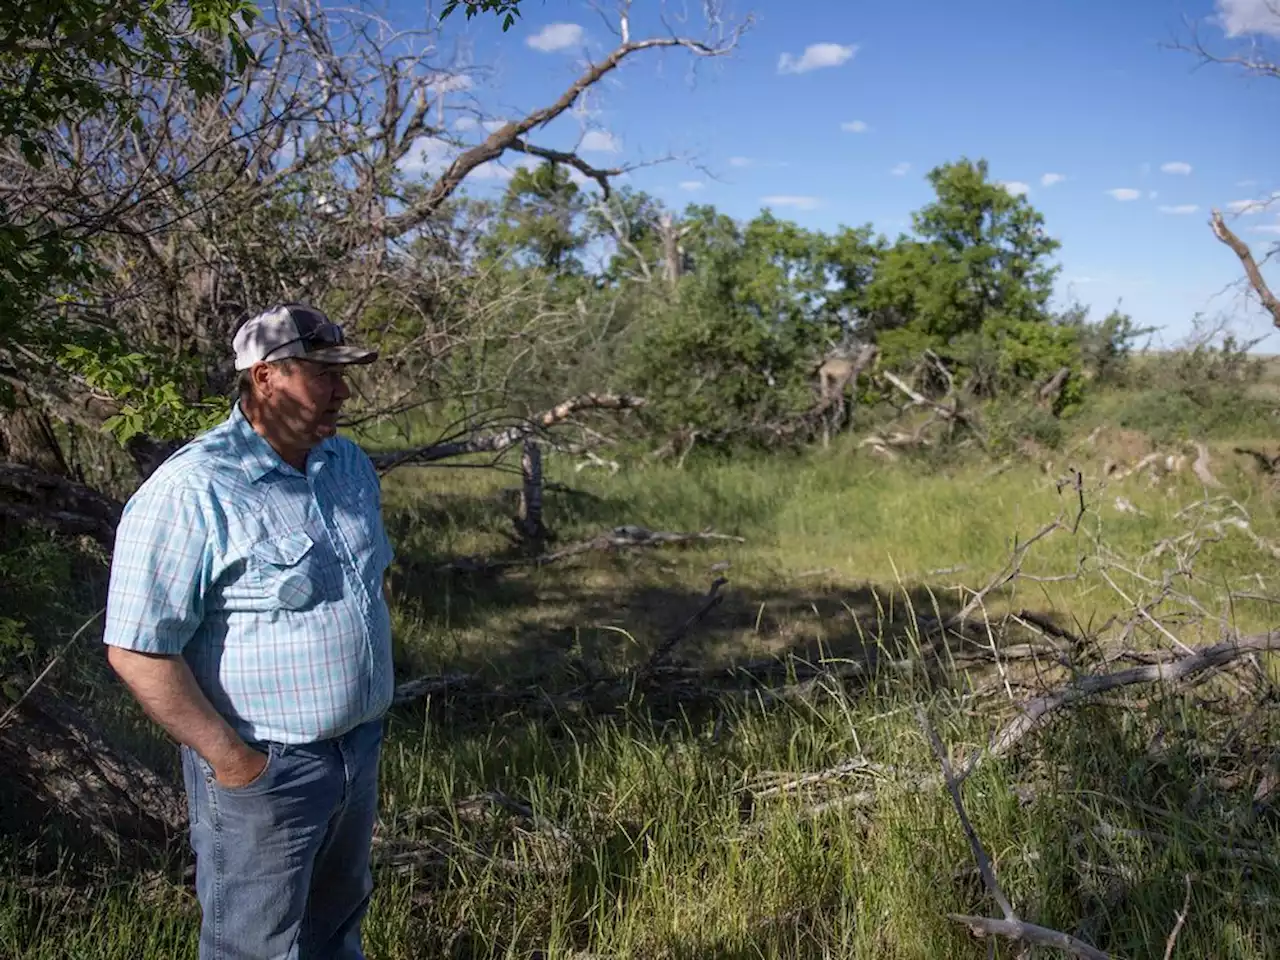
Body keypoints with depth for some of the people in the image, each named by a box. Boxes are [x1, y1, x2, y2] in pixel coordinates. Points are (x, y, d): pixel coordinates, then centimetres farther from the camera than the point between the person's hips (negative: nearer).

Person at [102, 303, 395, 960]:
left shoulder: (349, 465, 3)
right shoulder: (190, 493, -21)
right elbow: (137, 651, -21)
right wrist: (232, 759, -19)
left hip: (360, 750, 7)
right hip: (263, 770, -7)